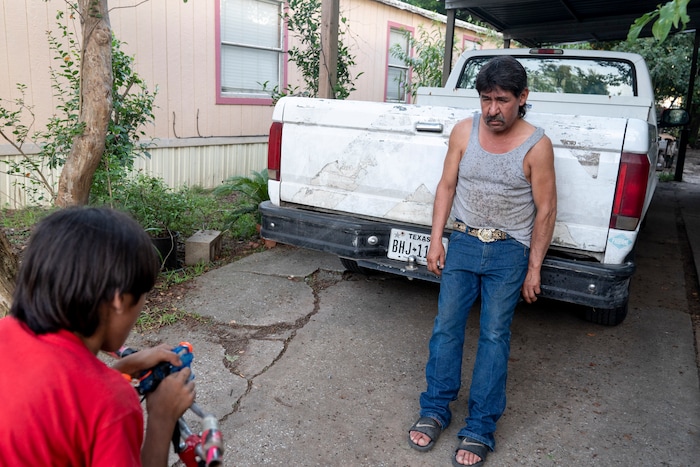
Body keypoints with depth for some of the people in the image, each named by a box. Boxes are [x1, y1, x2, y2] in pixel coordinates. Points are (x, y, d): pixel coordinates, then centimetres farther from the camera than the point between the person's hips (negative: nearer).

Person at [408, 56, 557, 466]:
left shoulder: (537, 146, -11)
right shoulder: (464, 131, -3)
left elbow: (545, 209, -6)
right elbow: (447, 187, 4)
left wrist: (534, 268, -4)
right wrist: (436, 240, 1)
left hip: (509, 251, -2)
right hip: (462, 241, 3)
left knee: (495, 336, 1)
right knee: (446, 326, 3)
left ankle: (480, 429, 13)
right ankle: (435, 410, 19)